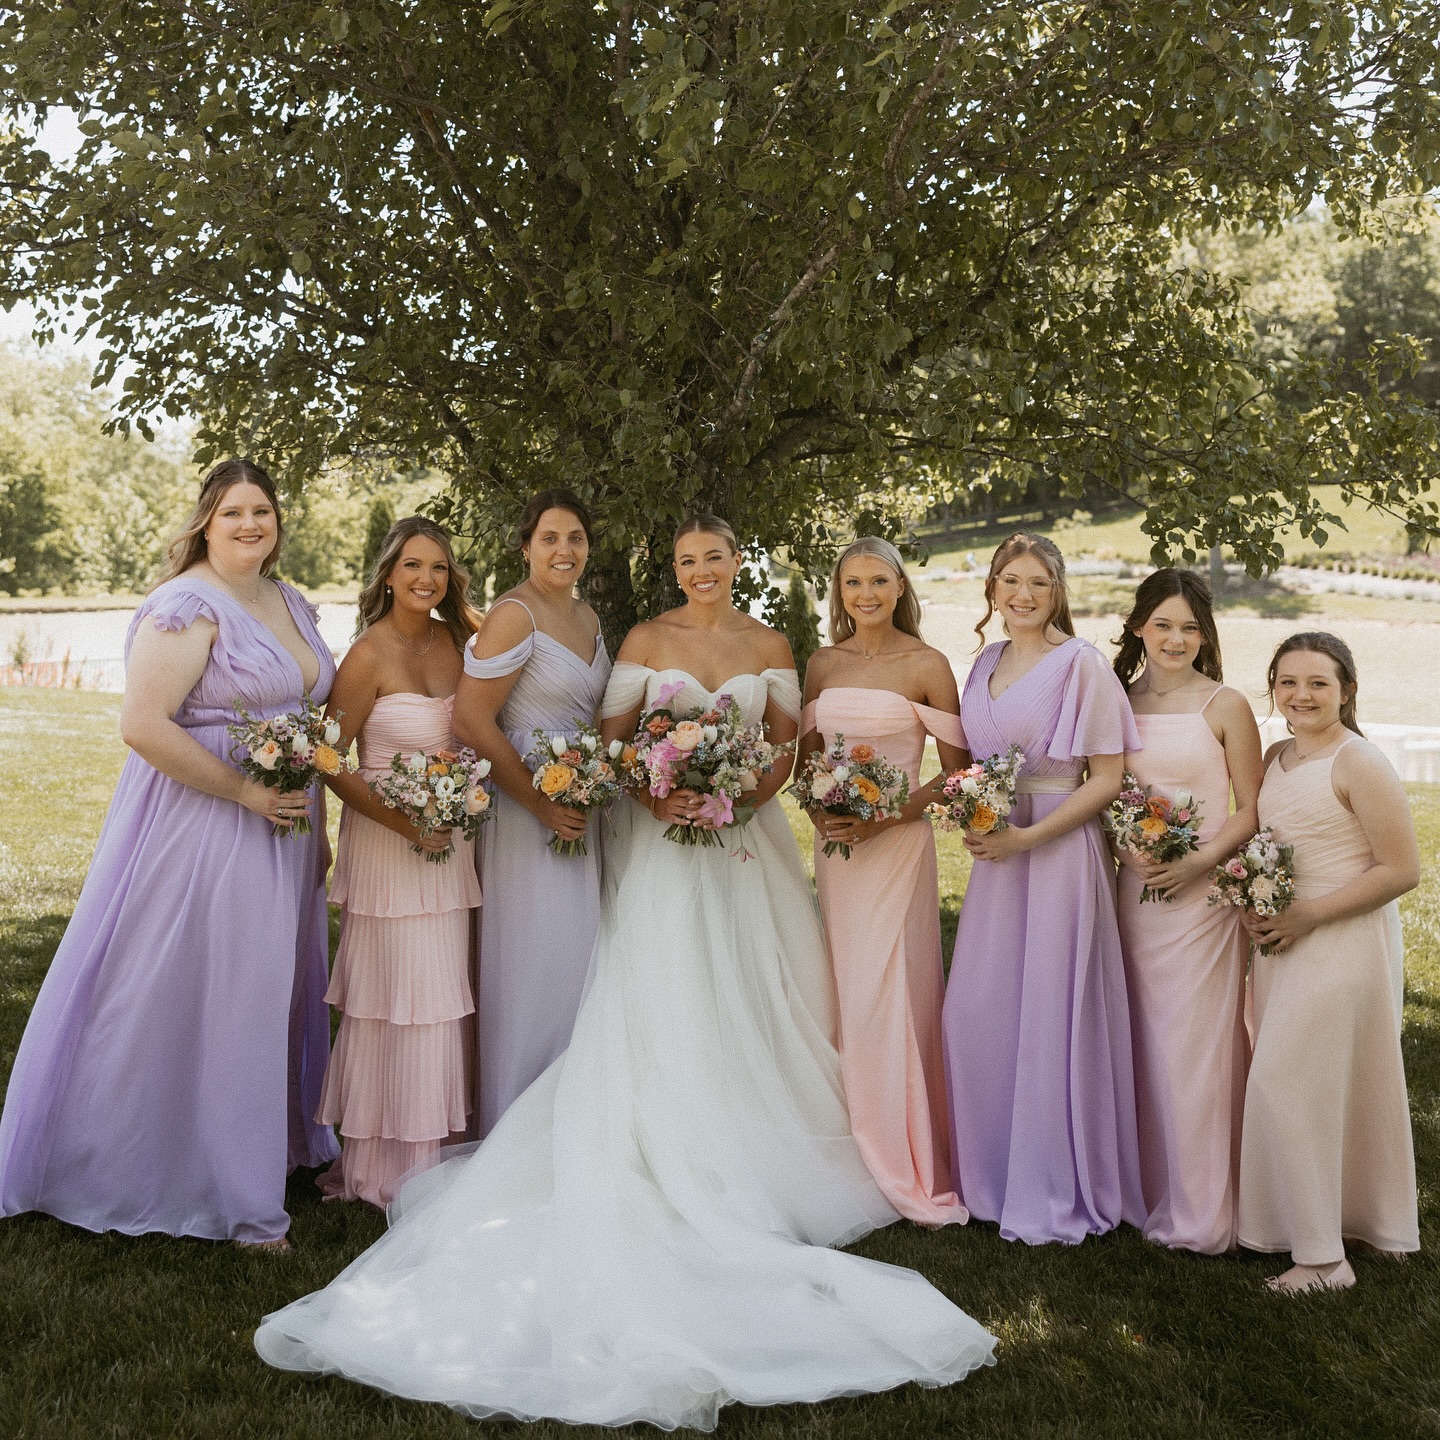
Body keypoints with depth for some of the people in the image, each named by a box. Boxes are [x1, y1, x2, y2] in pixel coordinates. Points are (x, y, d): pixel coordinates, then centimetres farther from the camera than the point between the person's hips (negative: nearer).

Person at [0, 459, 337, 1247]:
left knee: (268, 993, 18)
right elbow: (143, 726, -23)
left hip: (281, 832, 8)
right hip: (200, 833, -8)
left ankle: (276, 1146, 34)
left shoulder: (292, 604, 12)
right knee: (189, 1000, 1)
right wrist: (246, 791, -21)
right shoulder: (186, 607, -15)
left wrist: (316, 824, 16)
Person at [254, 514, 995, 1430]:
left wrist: (741, 796, -10)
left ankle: (753, 1159, 11)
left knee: (752, 999, 3)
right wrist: (654, 796, -17)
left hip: (747, 840, 2)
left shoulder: (771, 647, 7)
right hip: (664, 840, -2)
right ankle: (677, 1171, 2)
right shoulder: (645, 641, 2)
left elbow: (790, 747, 7)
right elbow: (613, 739, -1)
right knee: (663, 1003, -3)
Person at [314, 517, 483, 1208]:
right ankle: (385, 1165, 14)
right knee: (396, 1000, -1)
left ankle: (443, 1150, 25)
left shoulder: (459, 639, 5)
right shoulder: (370, 654, -11)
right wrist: (406, 824, -15)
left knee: (446, 994, 11)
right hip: (388, 843, -6)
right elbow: (330, 762, -10)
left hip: (456, 842, 6)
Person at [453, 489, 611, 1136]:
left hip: (583, 809, 8)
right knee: (532, 967, -2)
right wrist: (542, 804, -18)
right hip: (529, 811, -8)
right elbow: (471, 721, -19)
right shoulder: (514, 616, -14)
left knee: (576, 962, 14)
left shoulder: (586, 616, 12)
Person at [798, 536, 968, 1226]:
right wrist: (818, 810, -3)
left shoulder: (927, 665, -4)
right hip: (833, 844, 5)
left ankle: (910, 1171, 8)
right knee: (847, 994, 6)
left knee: (889, 995, -5)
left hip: (896, 842, -5)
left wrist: (884, 816, -13)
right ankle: (857, 1156, 16)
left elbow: (956, 772, -4)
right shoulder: (822, 664, 9)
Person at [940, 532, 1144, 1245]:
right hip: (996, 851, 6)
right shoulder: (986, 664, 12)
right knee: (978, 1012, 6)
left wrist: (1028, 836, -17)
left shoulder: (1081, 664, -8)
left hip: (1059, 853, -6)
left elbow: (1107, 778, -11)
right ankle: (992, 1172, 22)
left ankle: (1056, 1191, 13)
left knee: (1051, 1016, -1)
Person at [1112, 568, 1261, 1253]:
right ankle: (1151, 1190, 22)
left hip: (1202, 893, -4)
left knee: (1195, 1045, -1)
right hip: (1133, 888, 4)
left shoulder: (1225, 706, -4)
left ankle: (1199, 1213, 10)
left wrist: (1199, 862, -17)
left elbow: (1252, 810, -3)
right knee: (1142, 1043, 10)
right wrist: (1111, 856, 0)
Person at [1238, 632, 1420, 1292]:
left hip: (1344, 941, -8)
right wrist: (1254, 907, 3)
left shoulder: (1360, 763, -15)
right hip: (1284, 941, 8)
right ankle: (1366, 1221, 28)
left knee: (1289, 1081, -9)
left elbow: (1402, 870, -17)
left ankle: (1322, 1256, 1)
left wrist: (1309, 914, -18)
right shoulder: (1276, 757, 10)